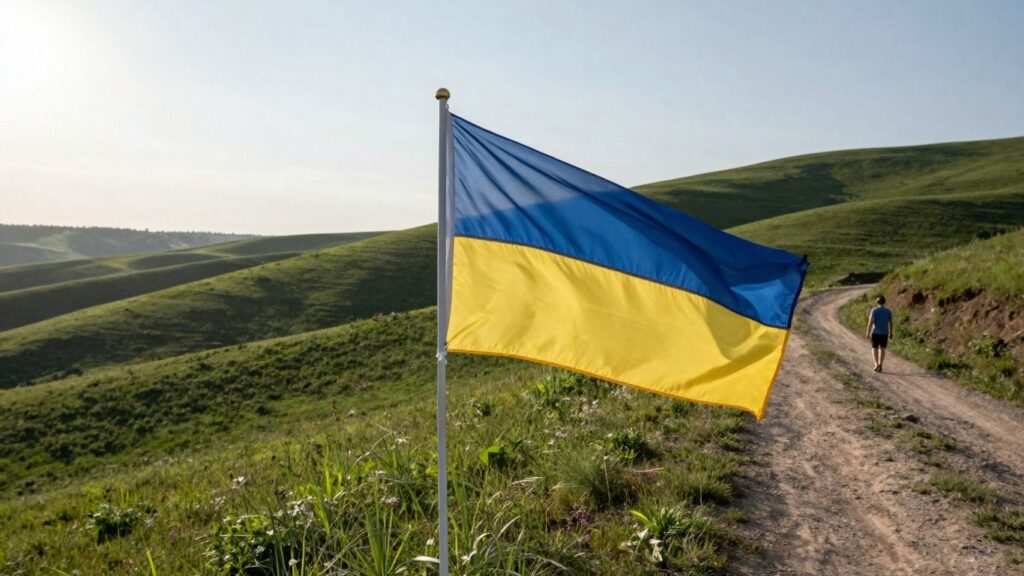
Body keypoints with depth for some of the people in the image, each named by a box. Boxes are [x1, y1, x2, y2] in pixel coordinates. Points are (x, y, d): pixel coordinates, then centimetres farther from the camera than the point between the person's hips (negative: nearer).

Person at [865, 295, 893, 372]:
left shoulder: (874, 310, -10)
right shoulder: (888, 311, 0)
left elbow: (870, 322, -14)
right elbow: (890, 323, 2)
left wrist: (868, 332, -8)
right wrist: (891, 333, 11)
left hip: (875, 332, -2)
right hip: (884, 333, 2)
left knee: (874, 348, 7)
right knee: (882, 349, 10)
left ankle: (876, 364, -9)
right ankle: (880, 365, 3)